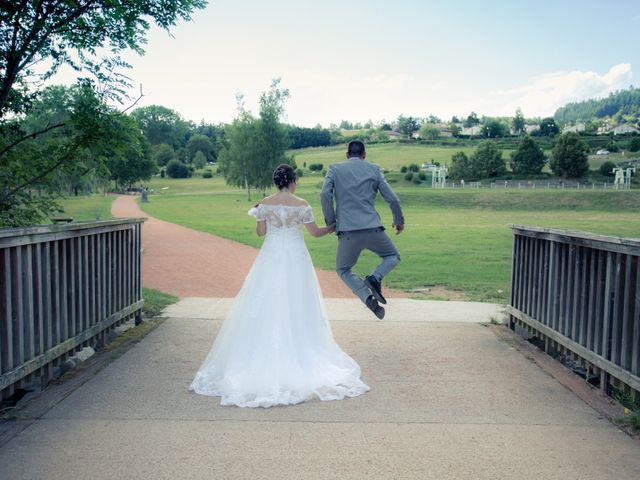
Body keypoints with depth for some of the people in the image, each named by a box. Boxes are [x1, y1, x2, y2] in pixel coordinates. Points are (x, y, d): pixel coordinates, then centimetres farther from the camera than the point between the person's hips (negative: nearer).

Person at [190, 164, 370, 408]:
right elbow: (315, 232, -1)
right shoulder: (301, 205, -6)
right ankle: (297, 357, 12)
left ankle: (269, 358, 12)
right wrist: (333, 227, 18)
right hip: (295, 259, -1)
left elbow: (260, 231, 3)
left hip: (270, 259, 1)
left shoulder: (265, 204, -2)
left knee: (267, 307, 8)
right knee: (296, 308, 7)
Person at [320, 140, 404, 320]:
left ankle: (367, 297, -5)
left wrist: (331, 221, 5)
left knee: (343, 270, 20)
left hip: (347, 231, 0)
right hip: (373, 228, 0)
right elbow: (392, 199, 8)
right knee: (393, 256, 25)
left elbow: (325, 194, -6)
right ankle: (375, 278, -6)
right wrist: (399, 220, 24)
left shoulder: (334, 169, 11)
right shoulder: (374, 169, 12)